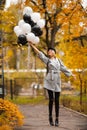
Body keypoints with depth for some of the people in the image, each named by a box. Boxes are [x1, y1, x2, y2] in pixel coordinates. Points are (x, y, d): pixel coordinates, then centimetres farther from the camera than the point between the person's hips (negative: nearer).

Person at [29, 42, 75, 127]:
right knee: (51, 100, -3)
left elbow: (64, 68, 21)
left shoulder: (58, 60, 14)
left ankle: (57, 119, 7)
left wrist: (71, 74, 21)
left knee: (57, 101, 1)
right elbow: (39, 53, -4)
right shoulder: (47, 60, 5)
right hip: (49, 81, -2)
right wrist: (32, 46, -13)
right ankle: (50, 117, 12)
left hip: (57, 82, 2)